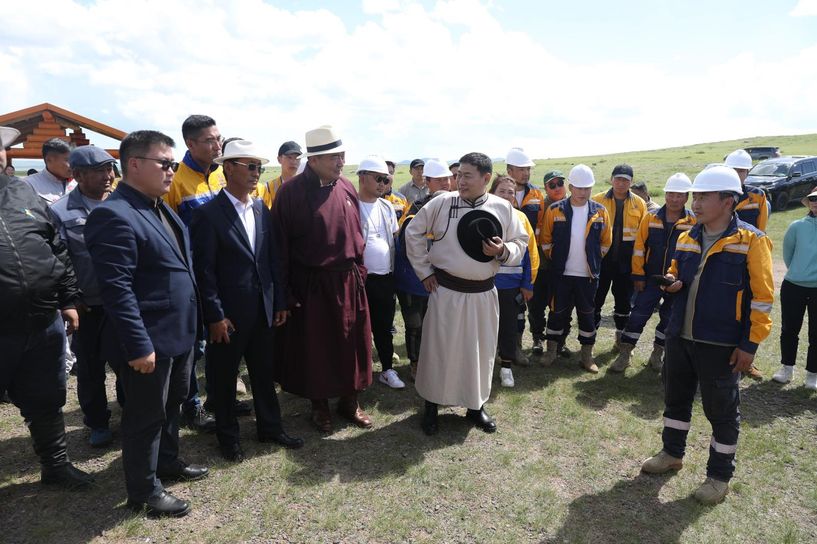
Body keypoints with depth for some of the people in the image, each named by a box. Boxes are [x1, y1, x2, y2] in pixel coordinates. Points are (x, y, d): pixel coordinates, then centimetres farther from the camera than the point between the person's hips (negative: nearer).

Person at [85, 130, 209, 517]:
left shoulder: (160, 207, 10)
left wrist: (189, 325, 17)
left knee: (173, 403, 24)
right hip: (148, 341, -9)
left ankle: (168, 462, 45)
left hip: (178, 333, 9)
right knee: (146, 416, 9)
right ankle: (144, 492, 28)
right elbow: (116, 289, -24)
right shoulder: (114, 215, -20)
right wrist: (139, 346, -24)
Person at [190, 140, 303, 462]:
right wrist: (215, 316, -14)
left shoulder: (262, 210, 6)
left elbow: (272, 259, 9)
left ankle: (270, 427, 35)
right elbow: (204, 270, -13)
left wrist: (280, 301, 7)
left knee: (264, 371, 18)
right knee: (224, 376, 12)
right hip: (228, 314, -5)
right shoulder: (208, 214, -11)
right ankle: (228, 436, 31)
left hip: (264, 310, 6)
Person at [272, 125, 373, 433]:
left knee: (352, 343, 14)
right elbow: (281, 245, -11)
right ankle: (319, 405, 31)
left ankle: (349, 401, 33)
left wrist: (359, 272, 10)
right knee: (315, 347, 10)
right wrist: (286, 292, -10)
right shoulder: (291, 192, -12)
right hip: (311, 283, -4)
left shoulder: (347, 188, 4)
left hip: (348, 280, 5)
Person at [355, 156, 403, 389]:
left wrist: (395, 267, 14)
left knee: (384, 326, 16)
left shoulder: (387, 207, 10)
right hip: (362, 277, -6)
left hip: (386, 276, 6)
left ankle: (387, 369, 28)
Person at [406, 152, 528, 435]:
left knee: (480, 349, 13)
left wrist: (503, 251, -16)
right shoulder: (442, 202, -8)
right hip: (446, 290, -2)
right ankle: (432, 404, 27)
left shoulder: (503, 208, -1)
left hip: (483, 293, 2)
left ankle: (476, 405, 34)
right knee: (439, 347, 7)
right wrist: (424, 271, -1)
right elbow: (413, 233, 1)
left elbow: (521, 243, 7)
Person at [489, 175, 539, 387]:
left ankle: (506, 366, 26)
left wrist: (528, 283, 1)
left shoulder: (521, 218, 0)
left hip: (512, 283, 2)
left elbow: (531, 252, 3)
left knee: (509, 325, 11)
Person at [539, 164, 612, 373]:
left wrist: (594, 260, 9)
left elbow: (606, 242, 10)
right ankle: (551, 350, 23)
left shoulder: (600, 211, -1)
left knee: (587, 314, 10)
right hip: (561, 273, -1)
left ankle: (587, 355, 22)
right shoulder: (555, 210, -6)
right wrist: (555, 258, 4)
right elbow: (545, 239, 2)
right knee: (557, 311, 8)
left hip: (588, 275, 1)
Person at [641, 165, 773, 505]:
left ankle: (720, 475, 27)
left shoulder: (751, 241, -11)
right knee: (676, 397, 18)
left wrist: (750, 344, -12)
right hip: (680, 336, 6)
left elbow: (761, 296, -10)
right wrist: (673, 282, -3)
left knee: (721, 410, 9)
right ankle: (672, 453, 38)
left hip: (721, 344, -6)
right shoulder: (687, 238, 7)